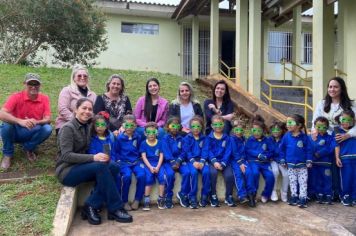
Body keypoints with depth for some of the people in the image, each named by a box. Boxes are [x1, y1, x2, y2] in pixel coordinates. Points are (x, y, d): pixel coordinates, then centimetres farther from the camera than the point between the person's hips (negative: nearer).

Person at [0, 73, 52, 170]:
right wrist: (20, 121, -47)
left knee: (47, 129, -27)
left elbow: (47, 119, -14)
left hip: (32, 133, 2)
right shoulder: (16, 96, -15)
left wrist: (36, 122, -37)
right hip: (15, 132, -1)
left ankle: (28, 148, 3)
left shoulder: (44, 99, -8)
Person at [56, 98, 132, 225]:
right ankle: (115, 209, -22)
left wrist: (99, 156, -4)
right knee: (101, 166, -32)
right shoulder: (68, 128, -13)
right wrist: (93, 158, -30)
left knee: (114, 167, -18)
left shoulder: (86, 127, 11)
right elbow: (66, 156, -22)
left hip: (81, 167, 7)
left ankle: (91, 206, -16)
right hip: (67, 171, -7)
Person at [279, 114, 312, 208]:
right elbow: (282, 149, 5)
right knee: (292, 182, 12)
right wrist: (283, 160, 6)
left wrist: (309, 161, -5)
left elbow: (308, 149, -4)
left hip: (302, 165, -2)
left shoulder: (304, 137, -11)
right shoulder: (286, 136, -5)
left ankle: (302, 198, 9)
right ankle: (294, 196, 24)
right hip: (290, 165, 2)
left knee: (303, 182, 2)